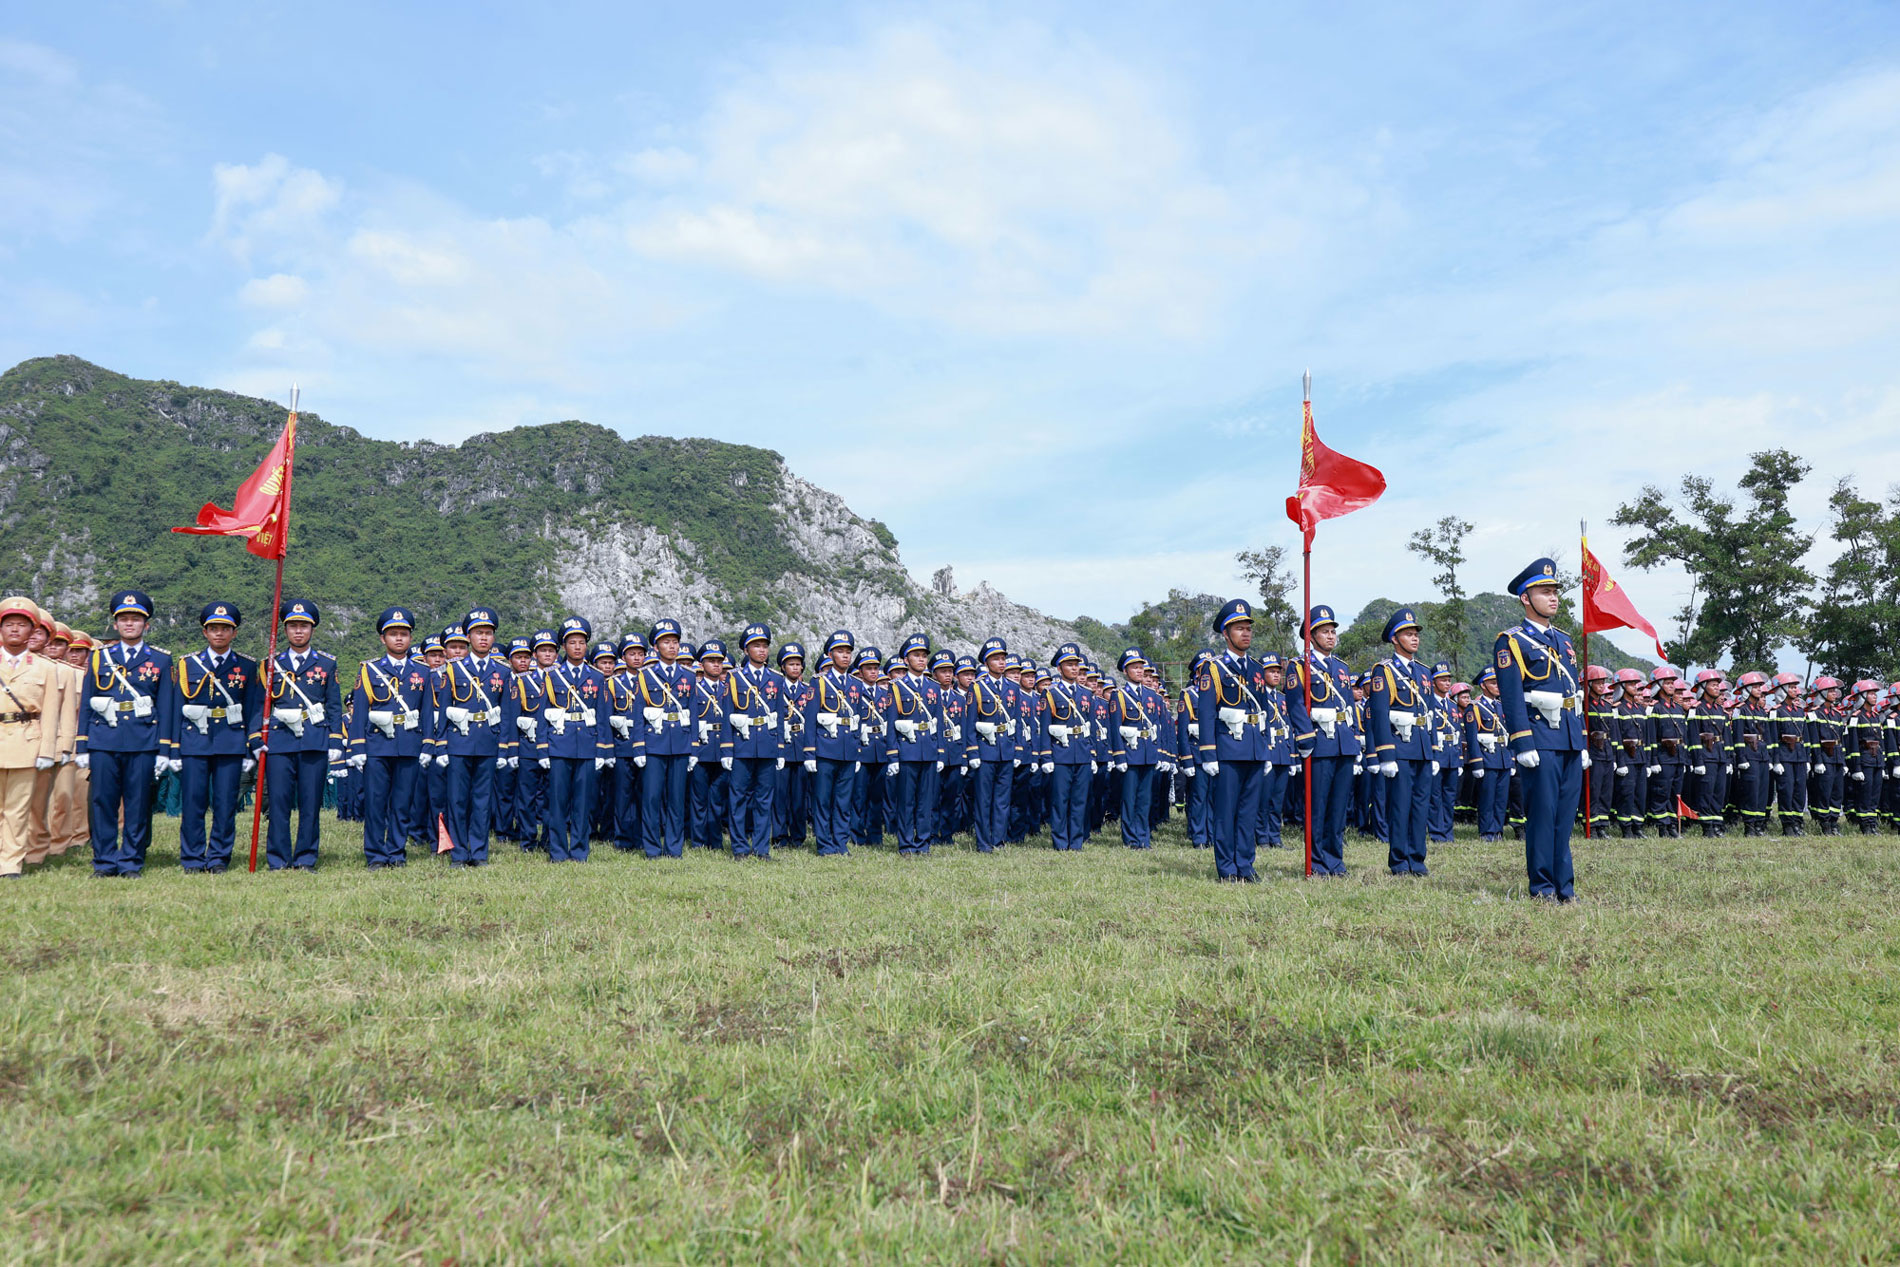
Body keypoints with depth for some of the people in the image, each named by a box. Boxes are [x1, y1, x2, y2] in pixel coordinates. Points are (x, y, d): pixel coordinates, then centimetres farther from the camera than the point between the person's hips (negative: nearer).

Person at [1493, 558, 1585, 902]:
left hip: (1570, 741, 7)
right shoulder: (1512, 641, -3)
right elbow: (1512, 696, -11)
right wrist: (1523, 745, -17)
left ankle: (1564, 885, 14)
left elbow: (1575, 695, 21)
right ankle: (1542, 886, 2)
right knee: (1542, 812, -5)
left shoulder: (1563, 640, 19)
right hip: (1541, 739, -7)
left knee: (1566, 813, 8)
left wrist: (1583, 742, 16)